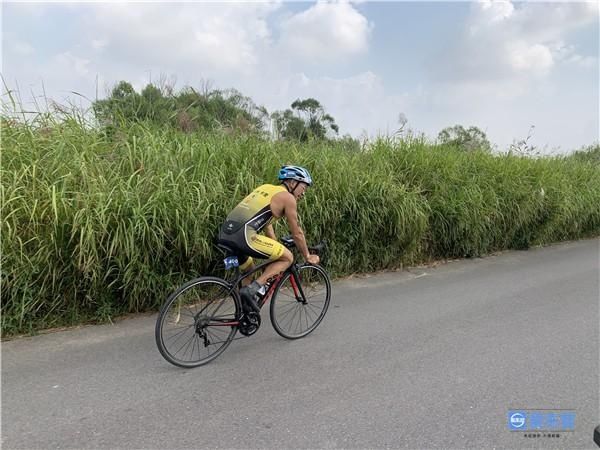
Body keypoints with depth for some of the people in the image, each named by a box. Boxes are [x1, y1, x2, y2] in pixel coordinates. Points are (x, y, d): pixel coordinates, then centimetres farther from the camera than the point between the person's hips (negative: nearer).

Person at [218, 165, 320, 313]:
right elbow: (296, 233, 8)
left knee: (248, 270, 31)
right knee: (288, 258, 5)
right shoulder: (287, 197, 3)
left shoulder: (266, 188, 27)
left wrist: (277, 249, 42)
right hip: (243, 236, -9)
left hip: (224, 234, 9)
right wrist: (307, 256, 23)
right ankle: (252, 289, -3)